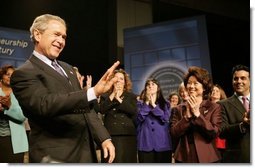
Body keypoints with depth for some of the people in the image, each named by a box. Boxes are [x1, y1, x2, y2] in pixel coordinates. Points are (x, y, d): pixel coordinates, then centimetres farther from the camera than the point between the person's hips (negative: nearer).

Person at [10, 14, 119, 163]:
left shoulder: (67, 68, 13)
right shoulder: (24, 73, -11)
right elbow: (45, 104, -28)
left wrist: (104, 138, 7)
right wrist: (93, 92, -37)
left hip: (85, 151, 7)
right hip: (55, 156, -7)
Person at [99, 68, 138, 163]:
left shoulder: (131, 96, 11)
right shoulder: (105, 96, 12)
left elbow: (133, 111, -7)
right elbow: (101, 110, -7)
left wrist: (119, 99, -8)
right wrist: (113, 95, -9)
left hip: (127, 135, 1)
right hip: (110, 135, 0)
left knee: (127, 161, 3)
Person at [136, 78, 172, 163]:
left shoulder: (165, 103, 11)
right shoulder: (140, 103, 10)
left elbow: (165, 118, -6)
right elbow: (139, 118, -6)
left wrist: (153, 105, -6)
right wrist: (147, 102, -5)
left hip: (162, 144, 1)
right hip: (145, 143, -1)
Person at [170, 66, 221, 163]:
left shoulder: (214, 107, -1)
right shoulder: (179, 109, 3)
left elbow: (214, 133, -12)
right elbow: (173, 134, -6)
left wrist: (197, 114, -15)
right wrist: (187, 115, -14)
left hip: (206, 157, -1)